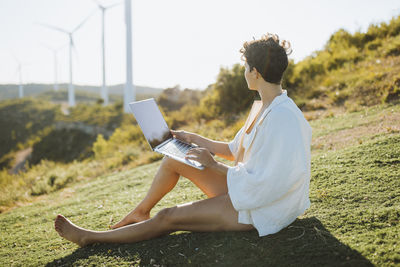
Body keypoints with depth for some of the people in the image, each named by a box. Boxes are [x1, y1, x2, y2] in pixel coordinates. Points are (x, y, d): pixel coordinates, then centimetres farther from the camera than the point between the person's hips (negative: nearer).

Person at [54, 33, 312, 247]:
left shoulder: (283, 118, -28)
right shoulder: (266, 108, 5)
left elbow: (257, 183, -28)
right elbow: (235, 150, 13)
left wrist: (213, 164, -19)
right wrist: (196, 139, 13)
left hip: (259, 209, -9)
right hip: (246, 189, 9)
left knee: (168, 218, -9)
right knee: (173, 160, 7)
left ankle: (91, 238, 6)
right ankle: (141, 213, 26)